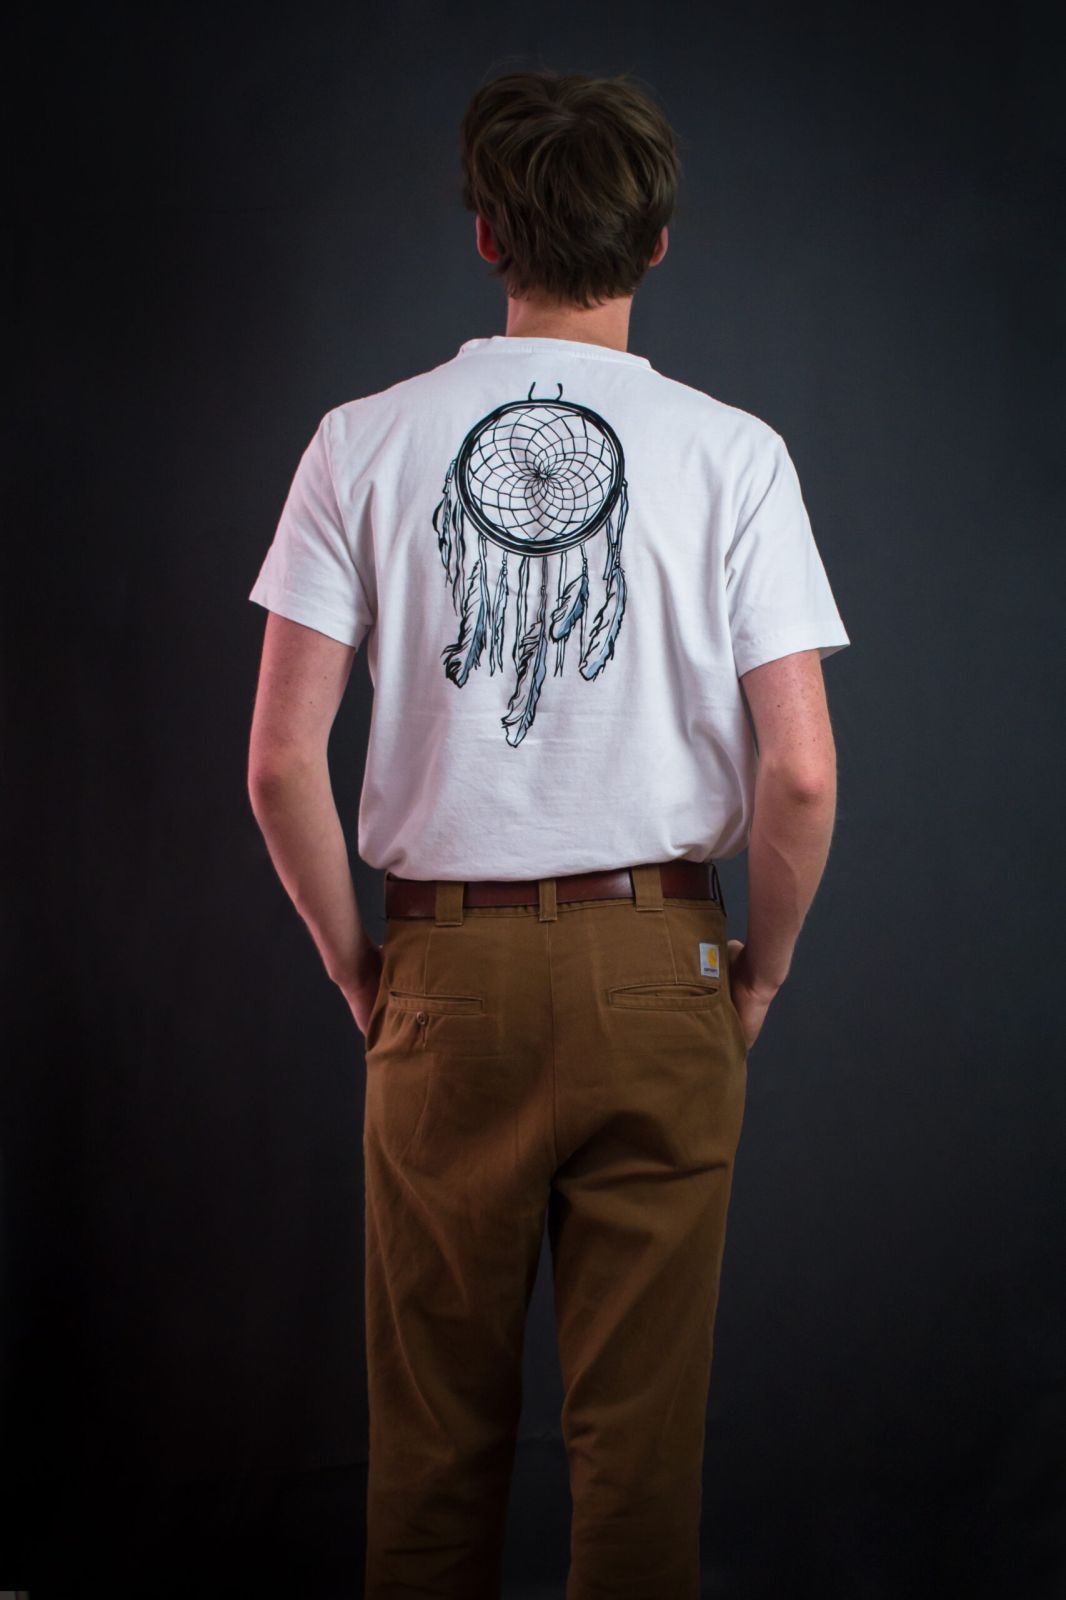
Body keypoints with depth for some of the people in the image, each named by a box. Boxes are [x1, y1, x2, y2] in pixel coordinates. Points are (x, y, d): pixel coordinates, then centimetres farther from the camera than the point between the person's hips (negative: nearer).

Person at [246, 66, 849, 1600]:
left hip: (446, 972, 1)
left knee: (435, 1419, 13)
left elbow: (282, 758, -6)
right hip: (658, 971, 0)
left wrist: (356, 960, 7)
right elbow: (799, 774, -10)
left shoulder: (365, 441, -2)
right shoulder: (732, 453, -4)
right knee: (641, 1419, 10)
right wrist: (763, 963, 6)